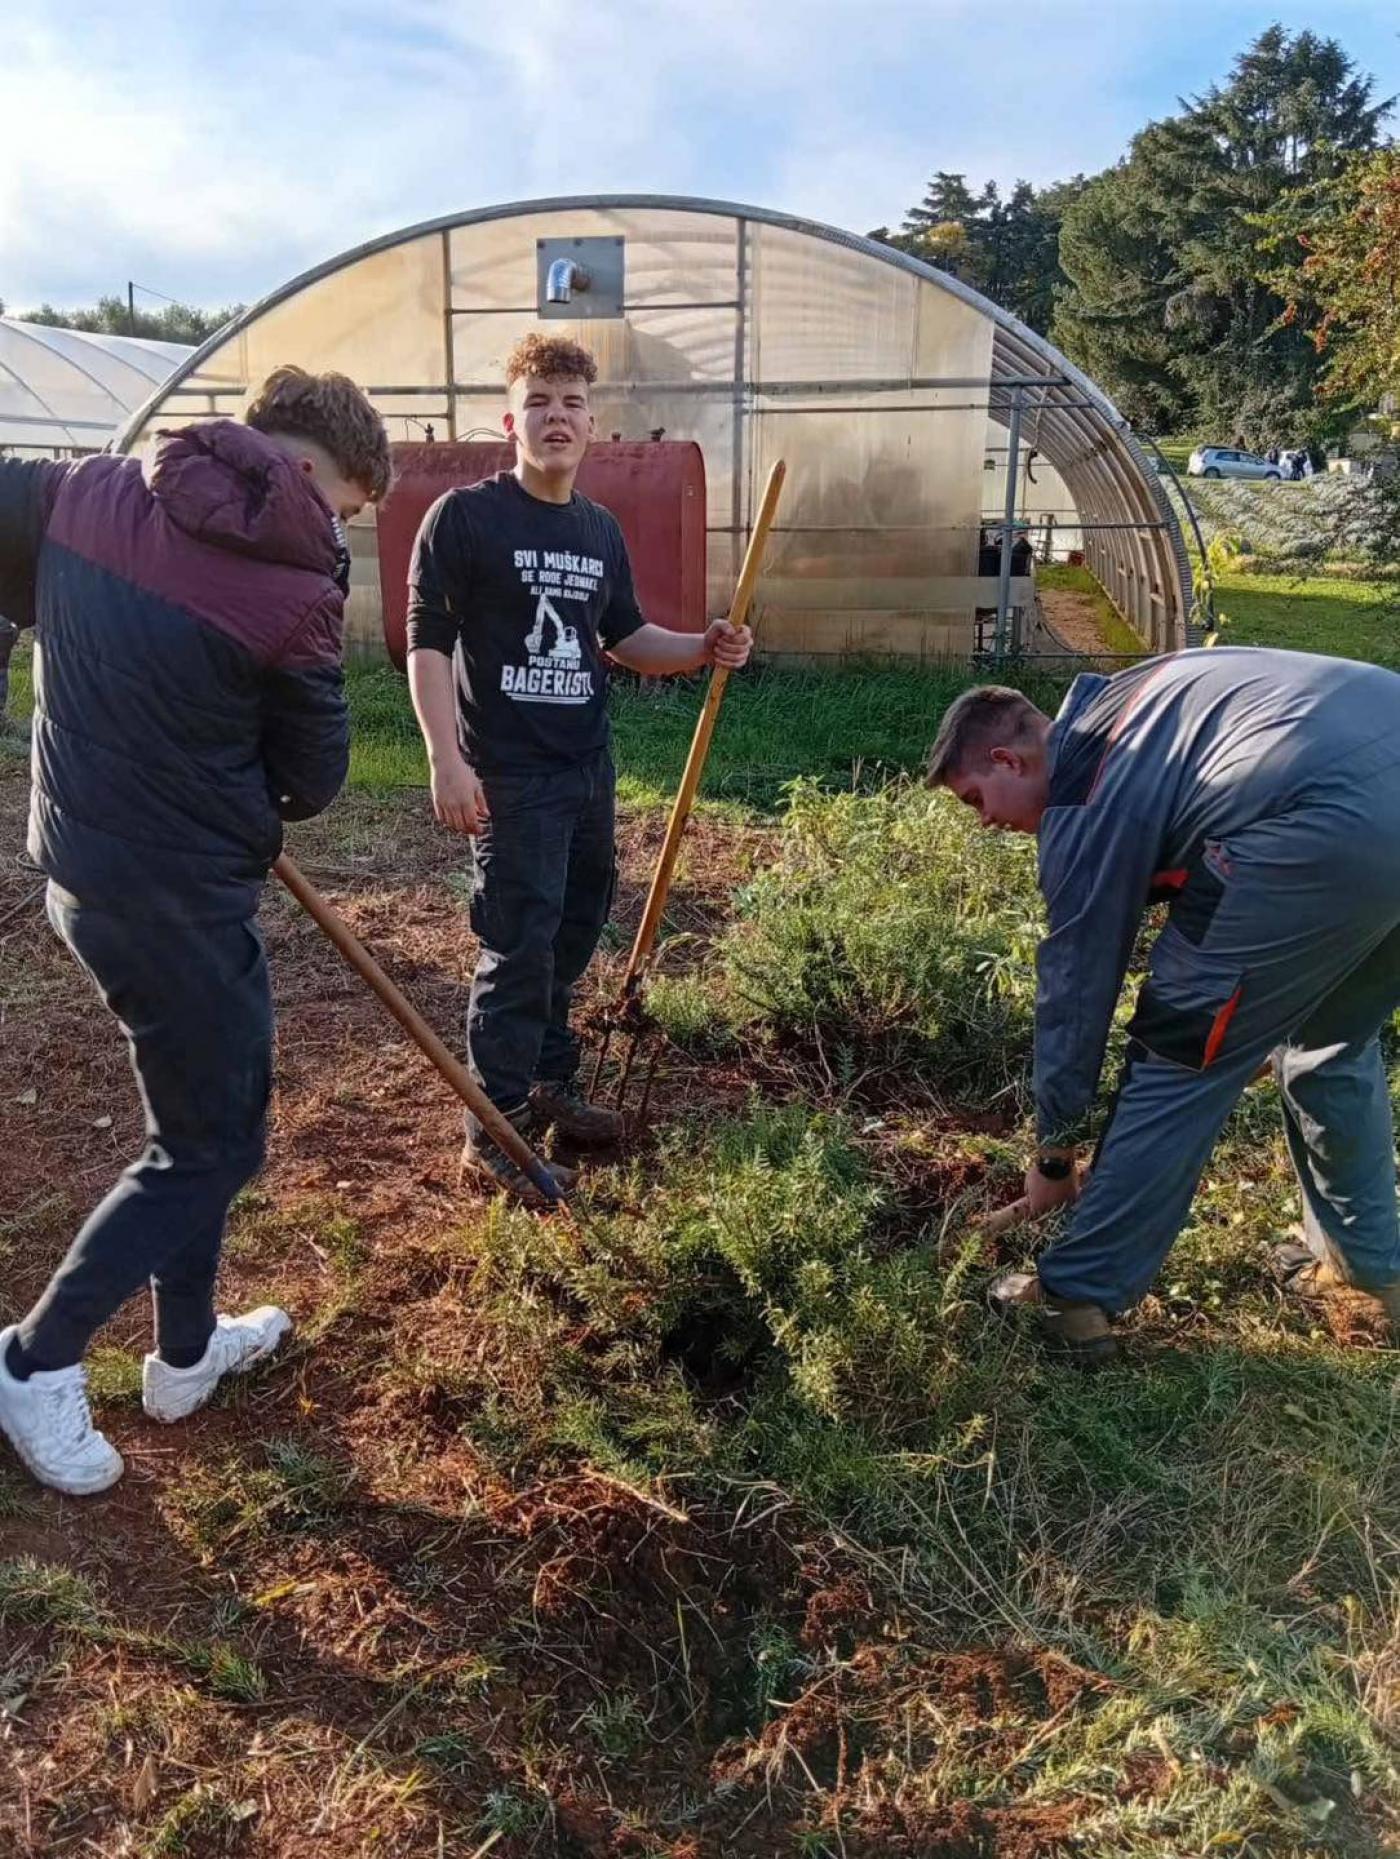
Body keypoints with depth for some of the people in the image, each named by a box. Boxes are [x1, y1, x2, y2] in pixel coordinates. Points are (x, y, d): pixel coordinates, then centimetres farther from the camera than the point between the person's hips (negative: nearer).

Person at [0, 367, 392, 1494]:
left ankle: (188, 1354, 36)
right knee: (212, 1145, 10)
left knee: (208, 1103, 22)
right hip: (179, 891, -8)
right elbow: (315, 779, -7)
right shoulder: (293, 589, -16)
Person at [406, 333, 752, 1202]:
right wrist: (447, 759, -19)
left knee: (573, 934, 16)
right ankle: (494, 1132, 6)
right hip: (508, 773, -7)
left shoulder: (601, 529, 10)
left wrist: (702, 648, 1)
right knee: (519, 951, -7)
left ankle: (550, 1085, 33)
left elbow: (625, 637, 19)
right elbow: (428, 641, -11)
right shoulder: (465, 516, -9)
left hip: (588, 768, 7)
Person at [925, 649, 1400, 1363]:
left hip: (1329, 825, -9)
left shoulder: (1086, 800, 3)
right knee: (1333, 1039, 27)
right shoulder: (1122, 706, 26)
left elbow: (1074, 988, 7)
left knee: (1178, 1060, 4)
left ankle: (1075, 1297, 15)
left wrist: (1055, 1154, 19)